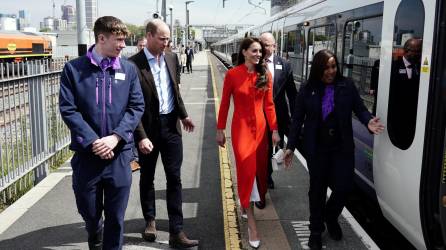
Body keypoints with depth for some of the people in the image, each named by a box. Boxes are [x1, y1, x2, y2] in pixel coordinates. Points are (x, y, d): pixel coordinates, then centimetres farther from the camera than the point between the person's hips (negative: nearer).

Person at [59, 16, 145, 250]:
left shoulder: (128, 69, 3)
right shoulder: (73, 68, -3)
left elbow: (137, 107, -1)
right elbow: (68, 109, -7)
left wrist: (114, 138, -13)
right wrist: (93, 141, -15)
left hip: (119, 154, 1)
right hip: (86, 154, 0)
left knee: (116, 217, 8)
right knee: (89, 213, 15)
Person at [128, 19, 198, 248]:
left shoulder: (172, 58, 5)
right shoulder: (134, 64, -12)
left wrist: (183, 115, 18)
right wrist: (141, 136, -19)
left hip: (171, 126, 4)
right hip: (148, 128, -3)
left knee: (174, 178, 2)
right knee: (147, 177, 14)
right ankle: (150, 221, 35)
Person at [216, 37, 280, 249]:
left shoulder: (265, 75, 2)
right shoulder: (232, 74, -8)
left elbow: (269, 104, 5)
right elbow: (224, 104, -3)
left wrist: (274, 129, 3)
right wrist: (220, 130, -1)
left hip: (261, 128, 4)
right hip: (241, 128, -4)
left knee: (259, 168, 11)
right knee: (247, 170, -7)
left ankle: (248, 202, 40)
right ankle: (251, 223, 1)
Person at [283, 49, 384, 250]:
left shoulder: (347, 85, -2)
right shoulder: (308, 90, -3)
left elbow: (359, 108, 3)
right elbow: (297, 119, 0)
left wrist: (368, 121, -19)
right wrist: (290, 146, -1)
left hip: (342, 147, 1)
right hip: (316, 148, 0)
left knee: (344, 186, 0)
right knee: (317, 189, 10)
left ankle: (331, 217, 35)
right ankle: (316, 231, 30)